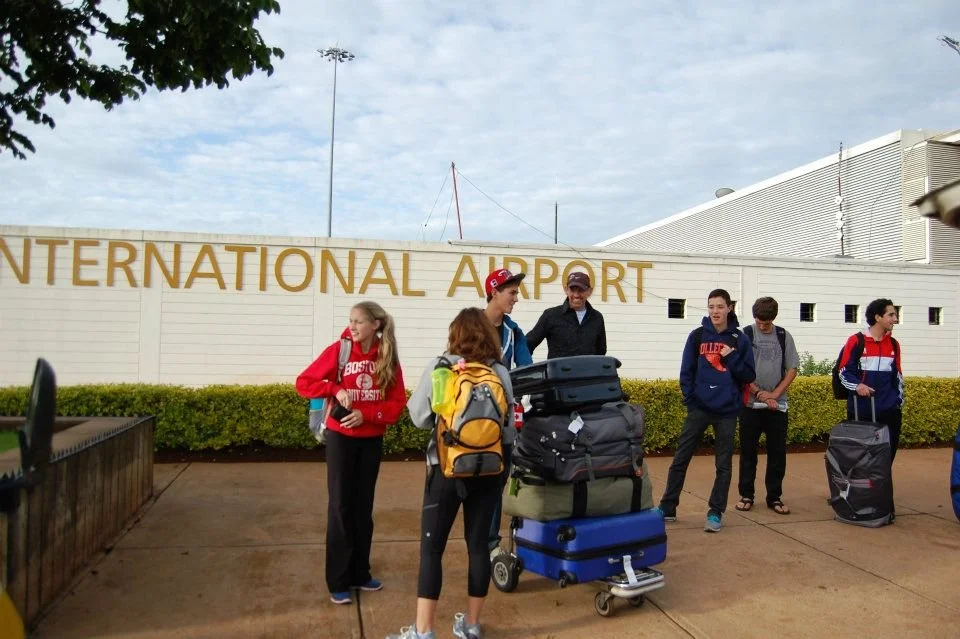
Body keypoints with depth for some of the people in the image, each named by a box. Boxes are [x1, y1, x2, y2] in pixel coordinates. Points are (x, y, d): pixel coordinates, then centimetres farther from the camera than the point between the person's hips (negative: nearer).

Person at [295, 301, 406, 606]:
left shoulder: (388, 357, -3)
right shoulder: (338, 350, -9)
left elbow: (397, 403, -5)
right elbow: (303, 382, -7)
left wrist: (366, 414, -19)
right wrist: (335, 390, -21)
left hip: (372, 440, 3)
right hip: (341, 438, -2)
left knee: (364, 507, 12)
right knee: (340, 507, 2)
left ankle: (360, 573, 25)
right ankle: (338, 582, 12)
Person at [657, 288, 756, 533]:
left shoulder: (739, 339, 1)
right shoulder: (697, 336, 2)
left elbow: (749, 376, 0)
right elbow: (686, 372, 3)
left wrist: (732, 358, -13)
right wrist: (690, 400, -5)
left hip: (727, 411, 0)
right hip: (699, 408, 0)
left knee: (724, 464, 7)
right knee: (680, 459, 4)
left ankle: (716, 513, 18)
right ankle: (667, 508, 16)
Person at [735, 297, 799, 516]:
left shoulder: (784, 336, 4)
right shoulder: (745, 335, -2)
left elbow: (792, 368, 5)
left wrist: (775, 394, -6)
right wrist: (759, 393, -12)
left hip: (777, 405, 2)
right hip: (750, 403, -2)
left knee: (778, 452, 5)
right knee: (748, 451, 5)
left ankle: (774, 497, 16)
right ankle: (746, 495, 15)